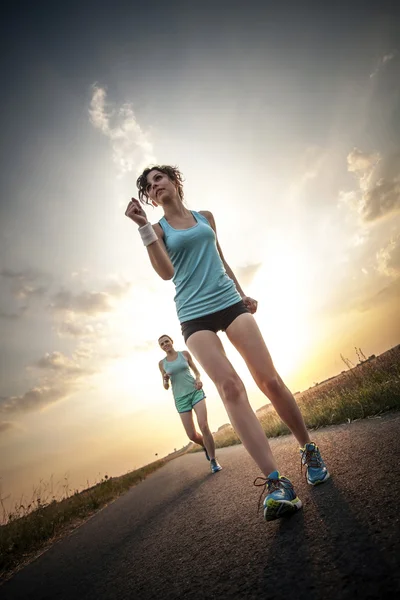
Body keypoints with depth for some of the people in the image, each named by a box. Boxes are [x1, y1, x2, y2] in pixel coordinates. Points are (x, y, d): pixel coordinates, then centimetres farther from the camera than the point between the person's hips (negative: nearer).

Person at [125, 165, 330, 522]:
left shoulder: (206, 217, 16)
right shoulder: (158, 229, 7)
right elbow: (166, 272, -10)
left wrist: (242, 294, 25)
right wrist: (144, 227, -16)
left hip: (230, 302, 3)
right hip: (195, 316, -2)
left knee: (269, 379, -4)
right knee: (230, 387, -18)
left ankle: (309, 449, 16)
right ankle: (275, 482, -17)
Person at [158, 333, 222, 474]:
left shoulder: (184, 353, 3)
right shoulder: (162, 363, 5)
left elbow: (196, 371, 11)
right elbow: (166, 387, 8)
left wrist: (198, 379, -11)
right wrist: (165, 379, -15)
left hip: (195, 391, -1)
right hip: (181, 398, 1)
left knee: (204, 426, -18)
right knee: (192, 435, -2)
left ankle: (213, 461, -3)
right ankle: (205, 446, 33)